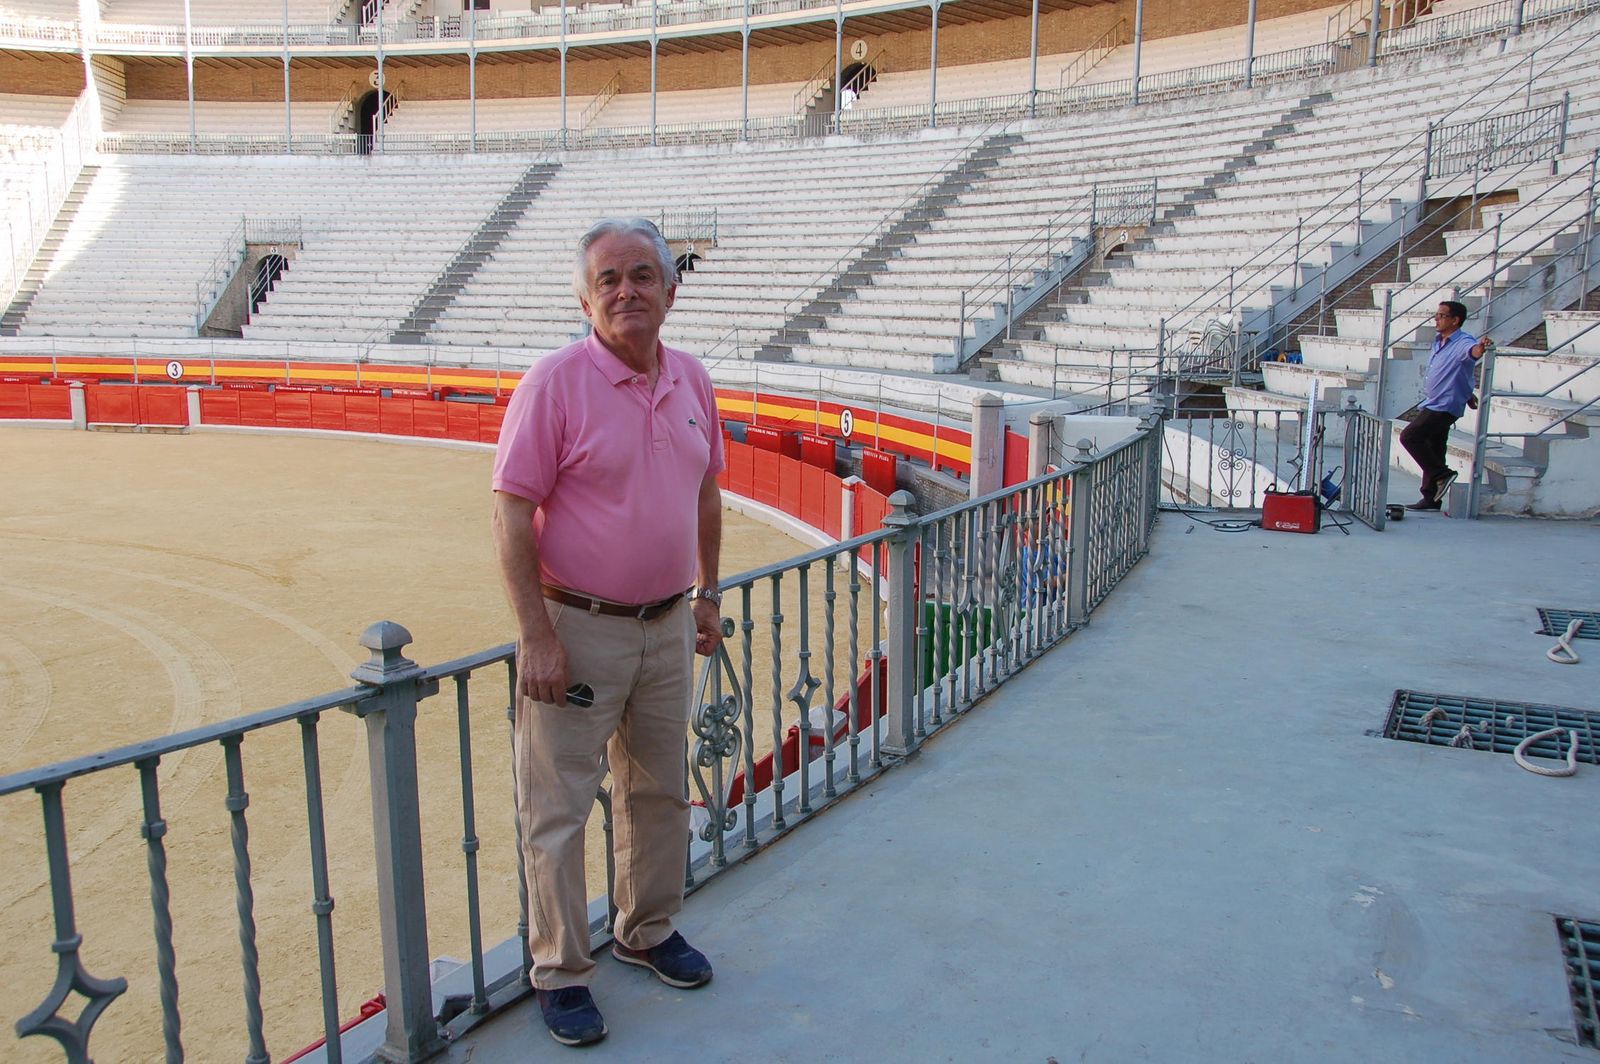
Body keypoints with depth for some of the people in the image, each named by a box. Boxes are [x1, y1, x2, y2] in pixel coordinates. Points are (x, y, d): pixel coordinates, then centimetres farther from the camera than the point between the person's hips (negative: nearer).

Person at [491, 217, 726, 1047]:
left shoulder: (691, 380, 4)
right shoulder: (556, 383, -14)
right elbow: (511, 514, -16)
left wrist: (707, 594, 16)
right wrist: (537, 637, -19)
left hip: (667, 626, 6)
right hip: (578, 628, -6)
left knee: (659, 792, 19)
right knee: (557, 809, 4)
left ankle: (647, 931, 40)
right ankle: (560, 973, 22)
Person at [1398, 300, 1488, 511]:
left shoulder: (1463, 342, -14)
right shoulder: (1439, 342, 15)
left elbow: (1472, 351, -39)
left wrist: (1480, 348, -63)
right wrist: (1466, 395, 35)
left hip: (1445, 406, -10)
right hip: (1432, 405, 10)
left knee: (1409, 436, -18)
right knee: (1432, 451, 11)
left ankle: (1442, 474, -10)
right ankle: (1431, 498, 16)